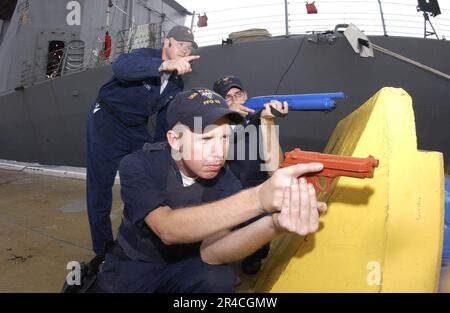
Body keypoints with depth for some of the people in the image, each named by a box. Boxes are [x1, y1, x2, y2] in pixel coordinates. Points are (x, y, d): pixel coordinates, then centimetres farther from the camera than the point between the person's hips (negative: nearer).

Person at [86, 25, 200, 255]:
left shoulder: (177, 82, 3)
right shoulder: (145, 56, -18)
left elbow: (165, 117, 12)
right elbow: (120, 67, -43)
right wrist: (166, 65, -54)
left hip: (137, 128, 7)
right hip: (107, 122, -6)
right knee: (100, 184, -4)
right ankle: (103, 249, 12)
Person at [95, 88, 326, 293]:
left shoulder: (226, 184, -15)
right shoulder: (138, 165, -21)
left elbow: (210, 252, -30)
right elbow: (168, 229, -38)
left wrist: (275, 224, -49)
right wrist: (257, 198, -50)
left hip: (185, 269, 1)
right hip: (131, 268, 0)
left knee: (218, 278, -29)